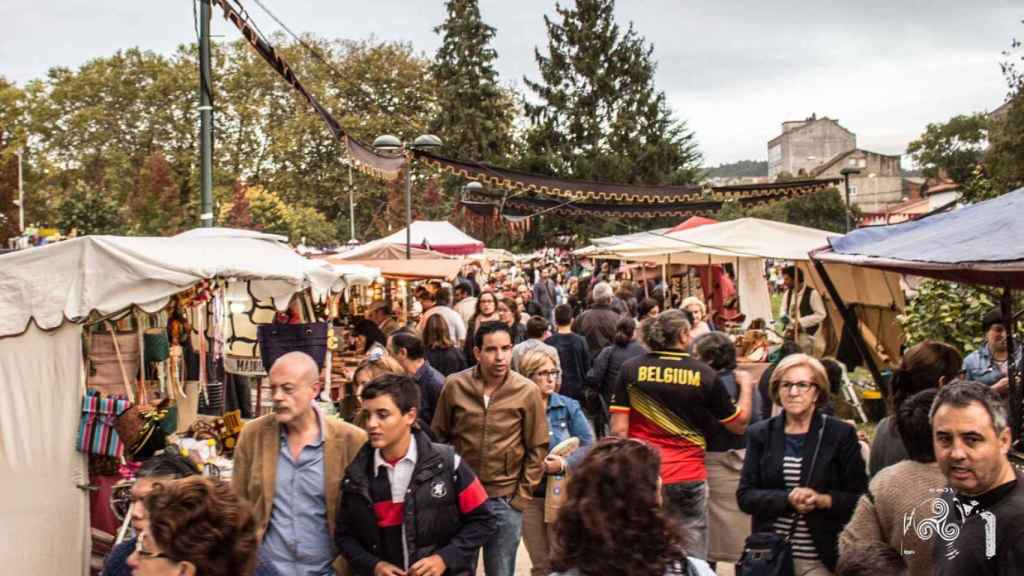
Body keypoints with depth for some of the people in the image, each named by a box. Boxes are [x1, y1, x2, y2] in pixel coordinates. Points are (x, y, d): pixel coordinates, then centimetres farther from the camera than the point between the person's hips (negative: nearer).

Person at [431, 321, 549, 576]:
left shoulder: (527, 391, -9)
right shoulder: (453, 385, -7)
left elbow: (537, 449, -2)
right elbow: (439, 438, 4)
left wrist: (522, 497, -4)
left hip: (505, 500, -1)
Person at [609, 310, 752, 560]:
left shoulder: (631, 369, -3)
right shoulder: (704, 374, -3)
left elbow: (619, 429, -5)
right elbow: (739, 424, 6)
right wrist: (746, 386, 21)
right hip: (689, 478, -1)